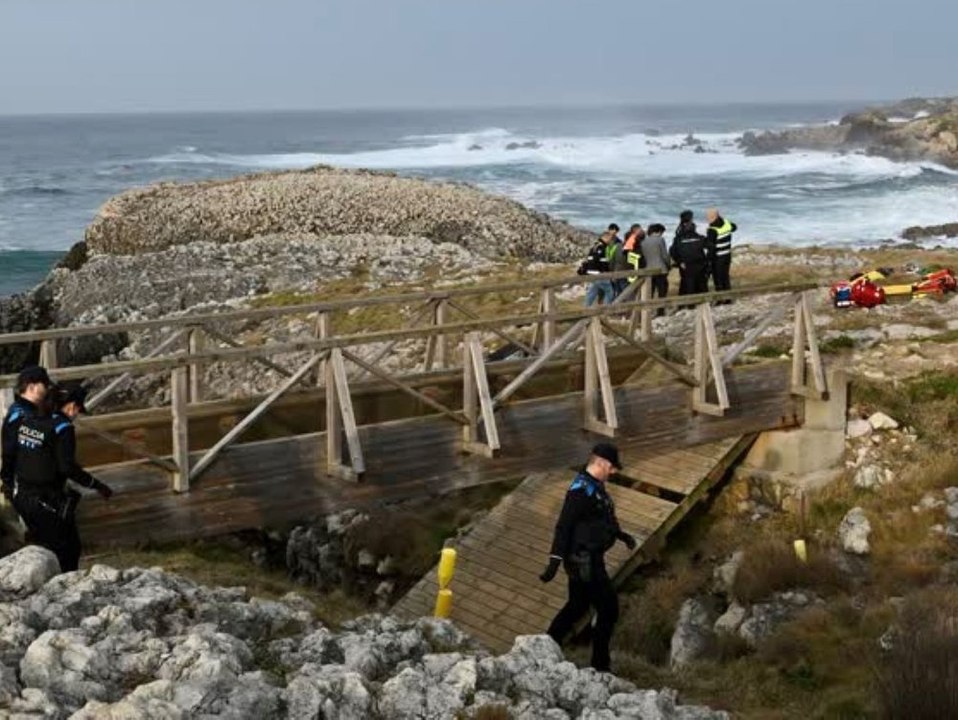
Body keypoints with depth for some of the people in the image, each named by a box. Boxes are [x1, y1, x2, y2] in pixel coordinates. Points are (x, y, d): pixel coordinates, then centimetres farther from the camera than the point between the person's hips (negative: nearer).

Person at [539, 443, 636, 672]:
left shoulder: (596, 486, 10)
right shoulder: (581, 490, -21)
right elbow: (563, 526, -24)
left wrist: (621, 535, 29)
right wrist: (555, 561, -27)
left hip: (589, 559, 10)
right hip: (584, 561, -10)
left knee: (577, 606, 19)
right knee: (608, 609, -3)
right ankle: (600, 666, 5)